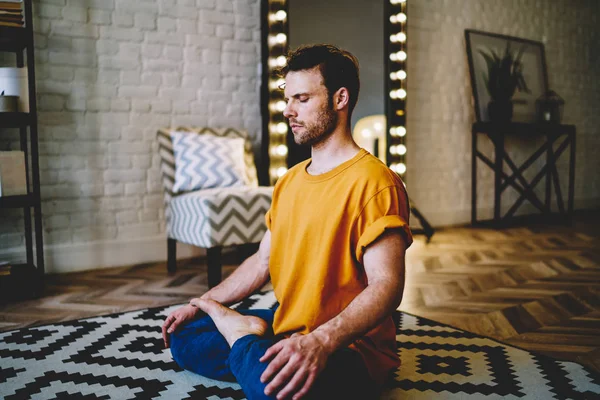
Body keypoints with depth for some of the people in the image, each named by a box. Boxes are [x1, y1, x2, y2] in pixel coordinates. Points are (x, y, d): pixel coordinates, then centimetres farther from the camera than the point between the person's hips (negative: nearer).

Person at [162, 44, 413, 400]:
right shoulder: (290, 181, 11)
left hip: (349, 346, -7)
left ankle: (240, 334, -9)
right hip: (285, 327, 8)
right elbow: (263, 261, 17)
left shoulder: (372, 181, -17)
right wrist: (202, 303, 12)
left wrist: (321, 342, -37)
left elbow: (387, 285, -24)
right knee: (184, 333, 9)